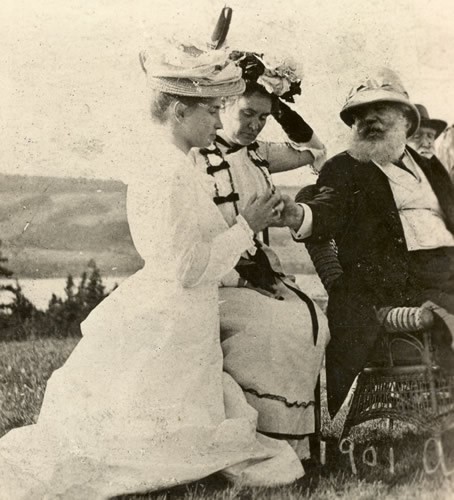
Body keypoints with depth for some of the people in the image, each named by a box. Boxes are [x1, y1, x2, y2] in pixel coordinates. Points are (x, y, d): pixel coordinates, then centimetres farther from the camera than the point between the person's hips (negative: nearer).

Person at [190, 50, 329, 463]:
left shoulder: (258, 154, 15)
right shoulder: (197, 158, -4)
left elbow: (314, 150, 25)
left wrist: (283, 109, 11)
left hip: (260, 268, 7)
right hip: (217, 276, -7)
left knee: (312, 322, -14)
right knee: (274, 327, -27)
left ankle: (294, 443, -8)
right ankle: (267, 444, -17)